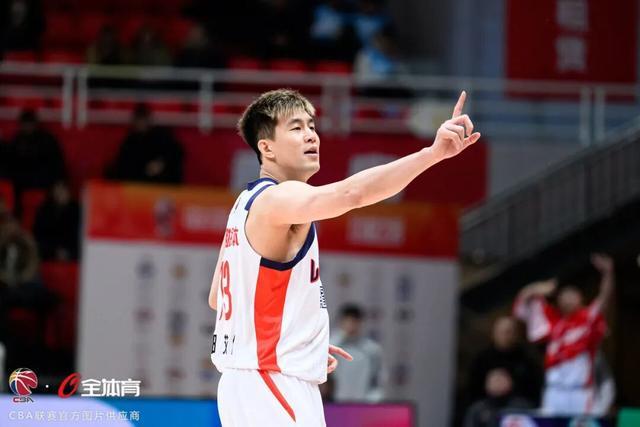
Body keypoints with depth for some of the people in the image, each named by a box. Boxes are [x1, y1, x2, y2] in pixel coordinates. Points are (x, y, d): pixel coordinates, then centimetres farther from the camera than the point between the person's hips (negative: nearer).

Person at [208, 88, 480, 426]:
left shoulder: (249, 203, 16)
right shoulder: (277, 198, -15)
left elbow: (217, 297, 24)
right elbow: (350, 193, -36)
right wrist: (433, 152, -45)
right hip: (272, 386, -11)